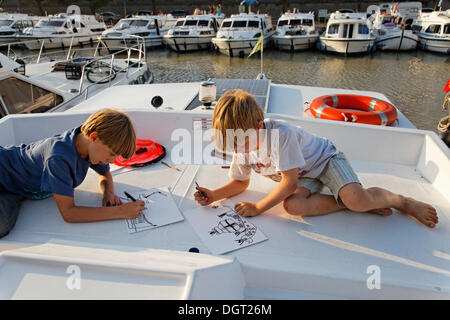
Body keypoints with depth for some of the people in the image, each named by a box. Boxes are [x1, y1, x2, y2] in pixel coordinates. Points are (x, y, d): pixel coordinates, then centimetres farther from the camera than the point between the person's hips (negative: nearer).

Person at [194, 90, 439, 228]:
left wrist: (257, 208, -27)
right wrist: (214, 195, -14)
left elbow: (289, 183, -30)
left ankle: (401, 201, 2)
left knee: (357, 198, -32)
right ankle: (356, 204, -12)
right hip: (303, 176, 6)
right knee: (292, 205, -29)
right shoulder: (241, 149, -12)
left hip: (324, 158, -5)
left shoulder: (280, 134, -35)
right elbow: (241, 182, 3)